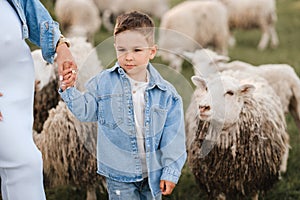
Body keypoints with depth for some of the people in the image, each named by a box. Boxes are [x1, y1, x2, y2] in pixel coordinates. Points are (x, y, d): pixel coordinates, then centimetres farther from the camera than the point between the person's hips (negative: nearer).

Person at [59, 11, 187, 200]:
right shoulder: (103, 83, -6)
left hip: (153, 172, 1)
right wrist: (70, 89, -14)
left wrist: (170, 172, -5)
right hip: (119, 173, -1)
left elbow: (173, 136, -4)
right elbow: (85, 111, 2)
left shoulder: (166, 93, -8)